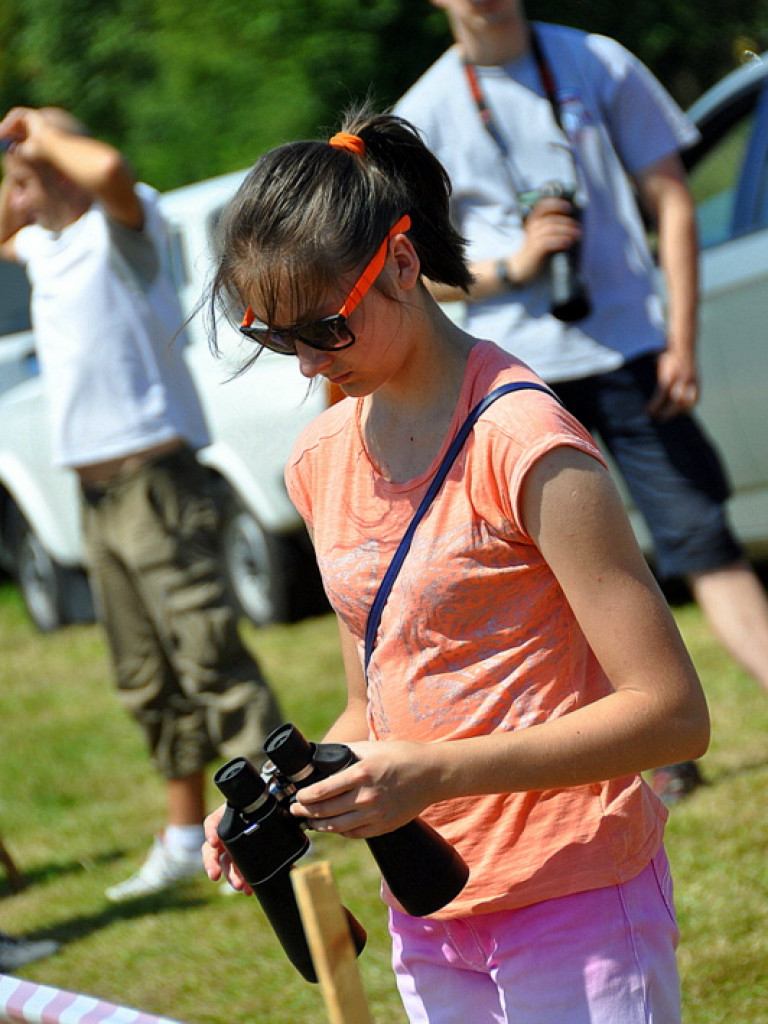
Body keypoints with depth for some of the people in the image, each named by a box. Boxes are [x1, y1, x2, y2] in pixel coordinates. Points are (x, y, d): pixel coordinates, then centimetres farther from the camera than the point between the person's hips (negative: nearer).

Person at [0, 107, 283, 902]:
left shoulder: (120, 228, -10)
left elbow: (108, 171, -33)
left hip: (154, 482, -9)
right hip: (98, 495, 9)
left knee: (209, 659, -11)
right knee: (147, 681, 13)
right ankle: (186, 837, 21)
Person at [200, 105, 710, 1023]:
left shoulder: (523, 442, -15)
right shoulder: (322, 460, 8)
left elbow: (672, 714, -19)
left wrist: (437, 773, -25)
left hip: (576, 906, -6)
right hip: (428, 921, 6)